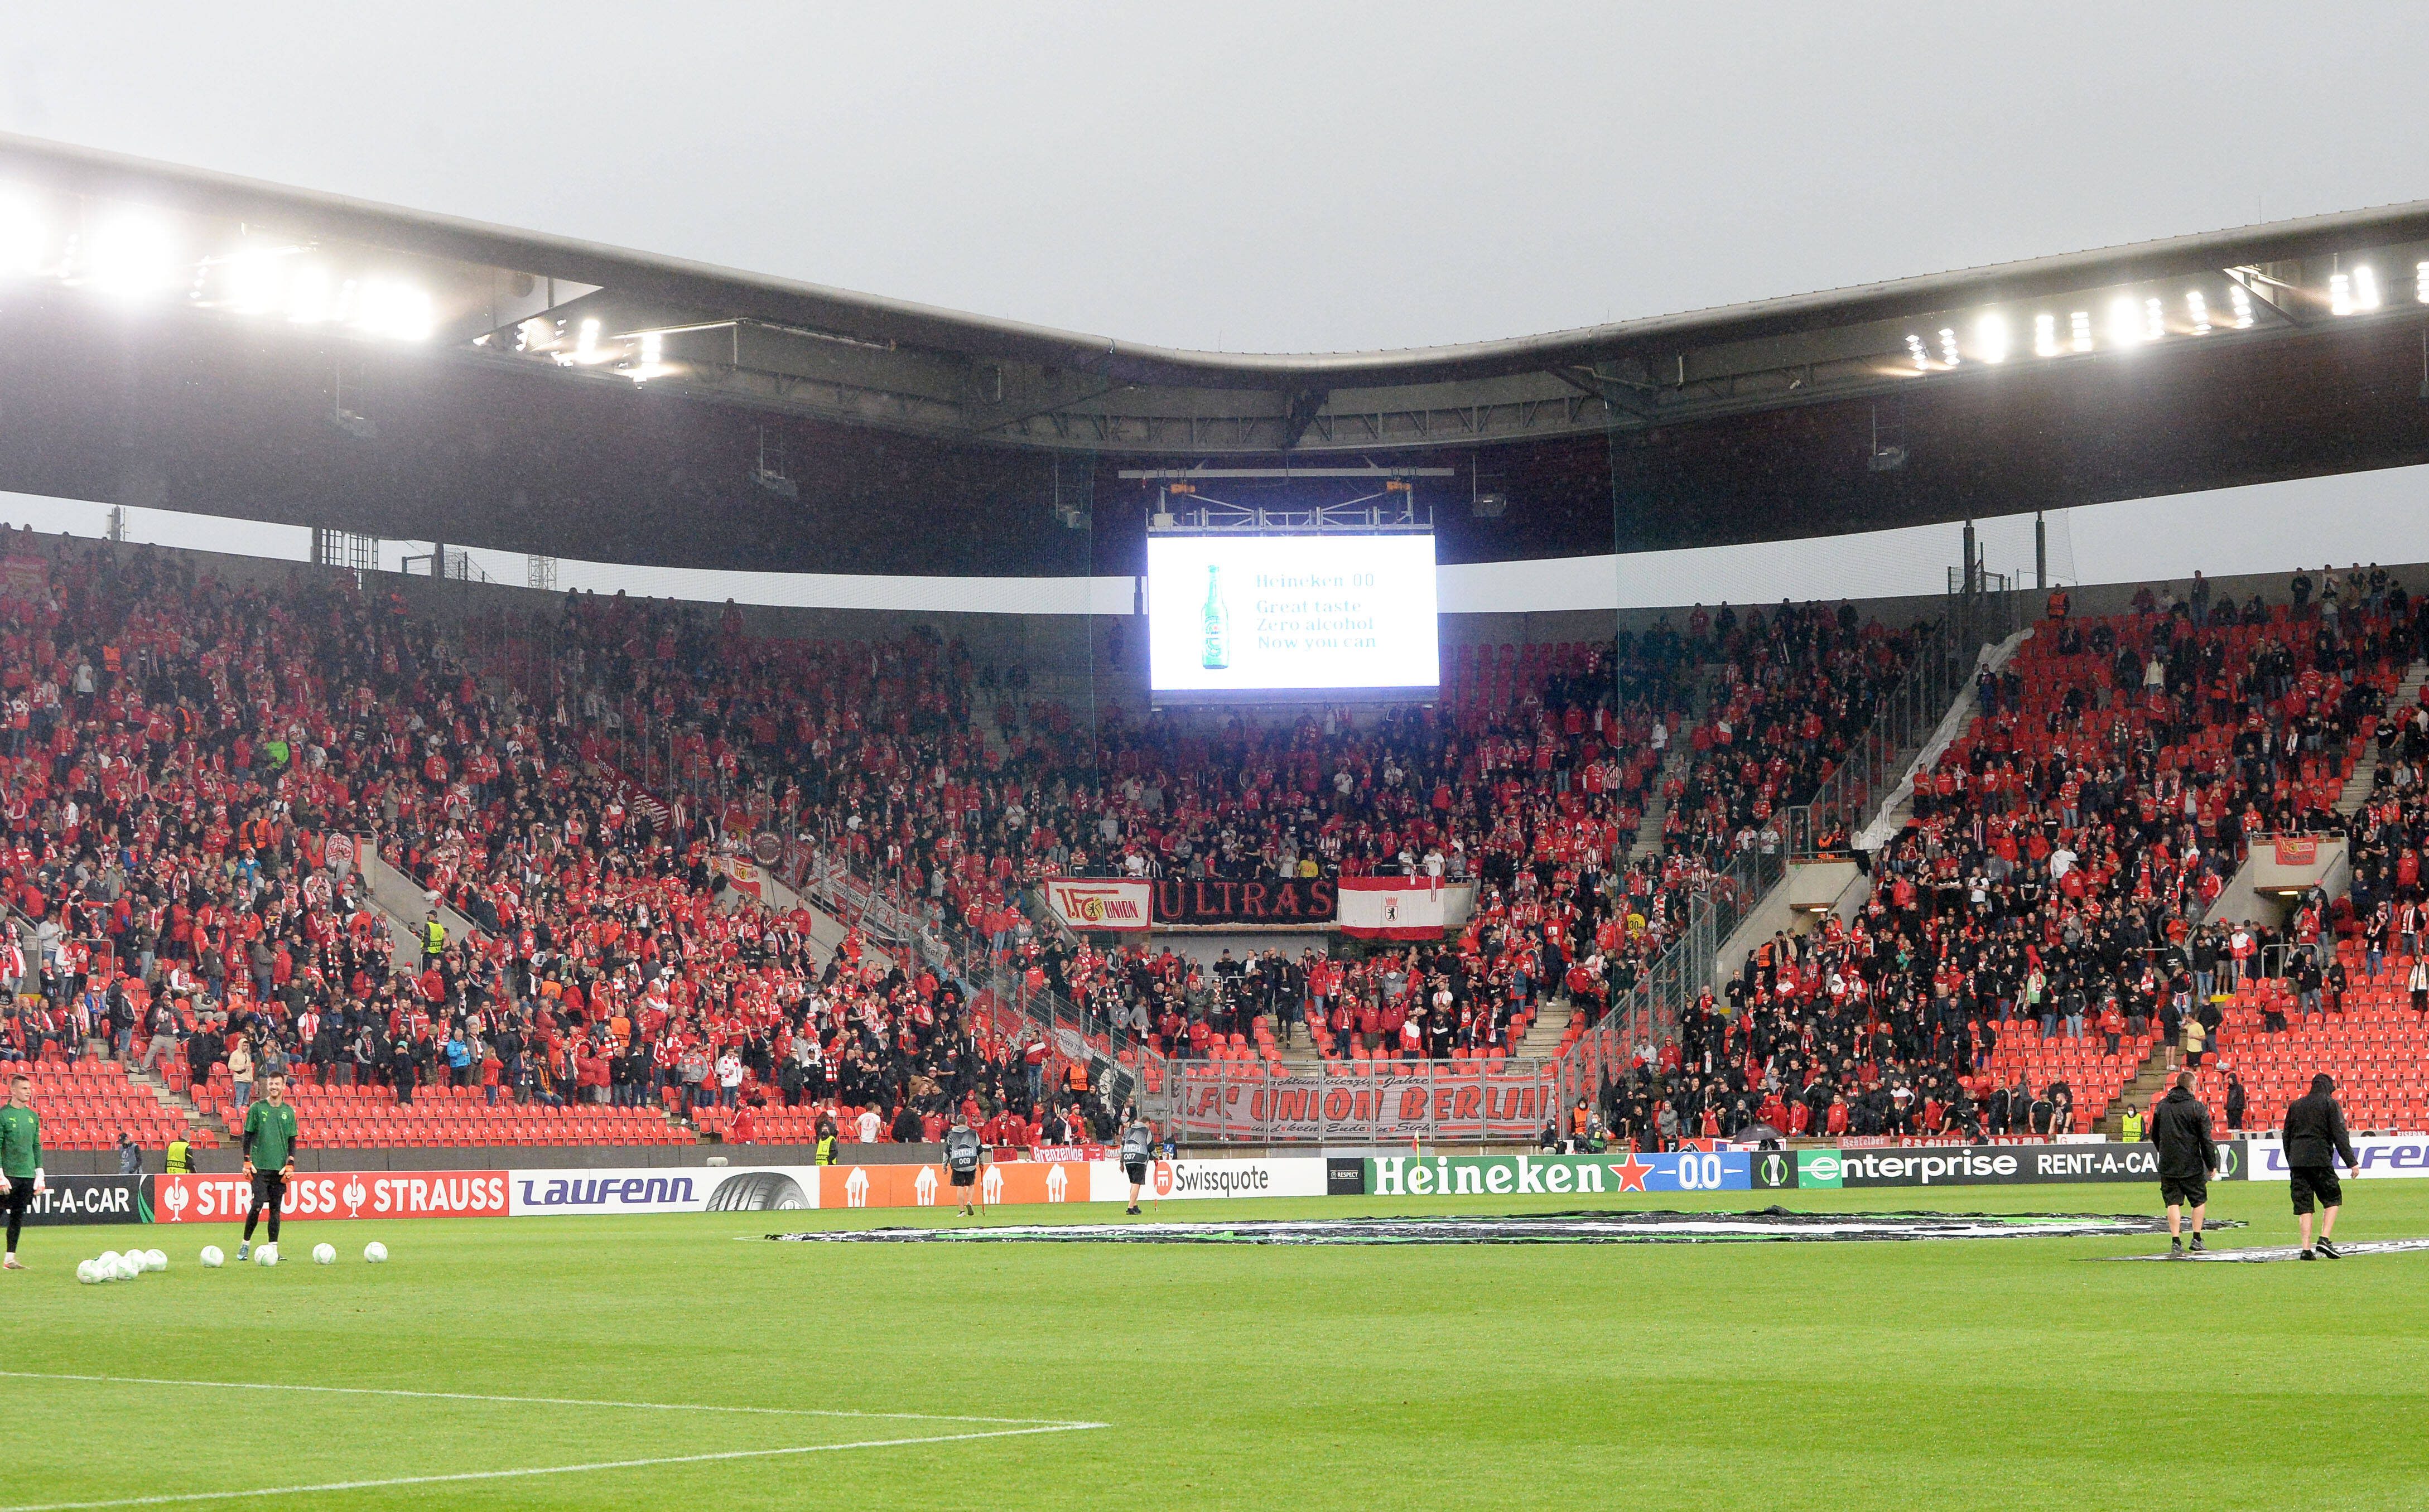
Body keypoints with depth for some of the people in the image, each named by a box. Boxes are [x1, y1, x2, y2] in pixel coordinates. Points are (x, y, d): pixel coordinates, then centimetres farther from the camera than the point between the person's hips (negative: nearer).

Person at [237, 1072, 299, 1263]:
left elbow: (292, 1141, 12)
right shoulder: (257, 1108, 1)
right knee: (258, 1205, -10)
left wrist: (290, 1165, 2)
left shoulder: (288, 1112, 9)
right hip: (260, 1166, -3)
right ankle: (246, 1244, 3)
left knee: (276, 1208, 3)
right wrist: (247, 1162, -3)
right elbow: (248, 1137, 3)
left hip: (280, 1168, 3)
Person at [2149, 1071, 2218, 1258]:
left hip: (2167, 1165, 3)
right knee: (2199, 1200, 14)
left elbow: (2154, 1136, 15)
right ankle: (2197, 1239, 11)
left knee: (2173, 1202, 4)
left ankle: (2176, 1242, -4)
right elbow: (2206, 1139, -8)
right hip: (2192, 1165, -3)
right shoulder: (2197, 1107, -9)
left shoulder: (2162, 1106, 5)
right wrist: (2212, 1165, -1)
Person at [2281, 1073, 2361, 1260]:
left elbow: (2287, 1137, 19)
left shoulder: (2295, 1105, 17)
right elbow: (2340, 1136, -6)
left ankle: (2306, 1248, -3)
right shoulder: (2330, 1104, 1)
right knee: (2333, 1199, 9)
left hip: (2297, 1161, 4)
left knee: (2303, 1205, 5)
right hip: (2320, 1160, -4)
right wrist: (2352, 1163, -5)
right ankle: (2324, 1239, -7)